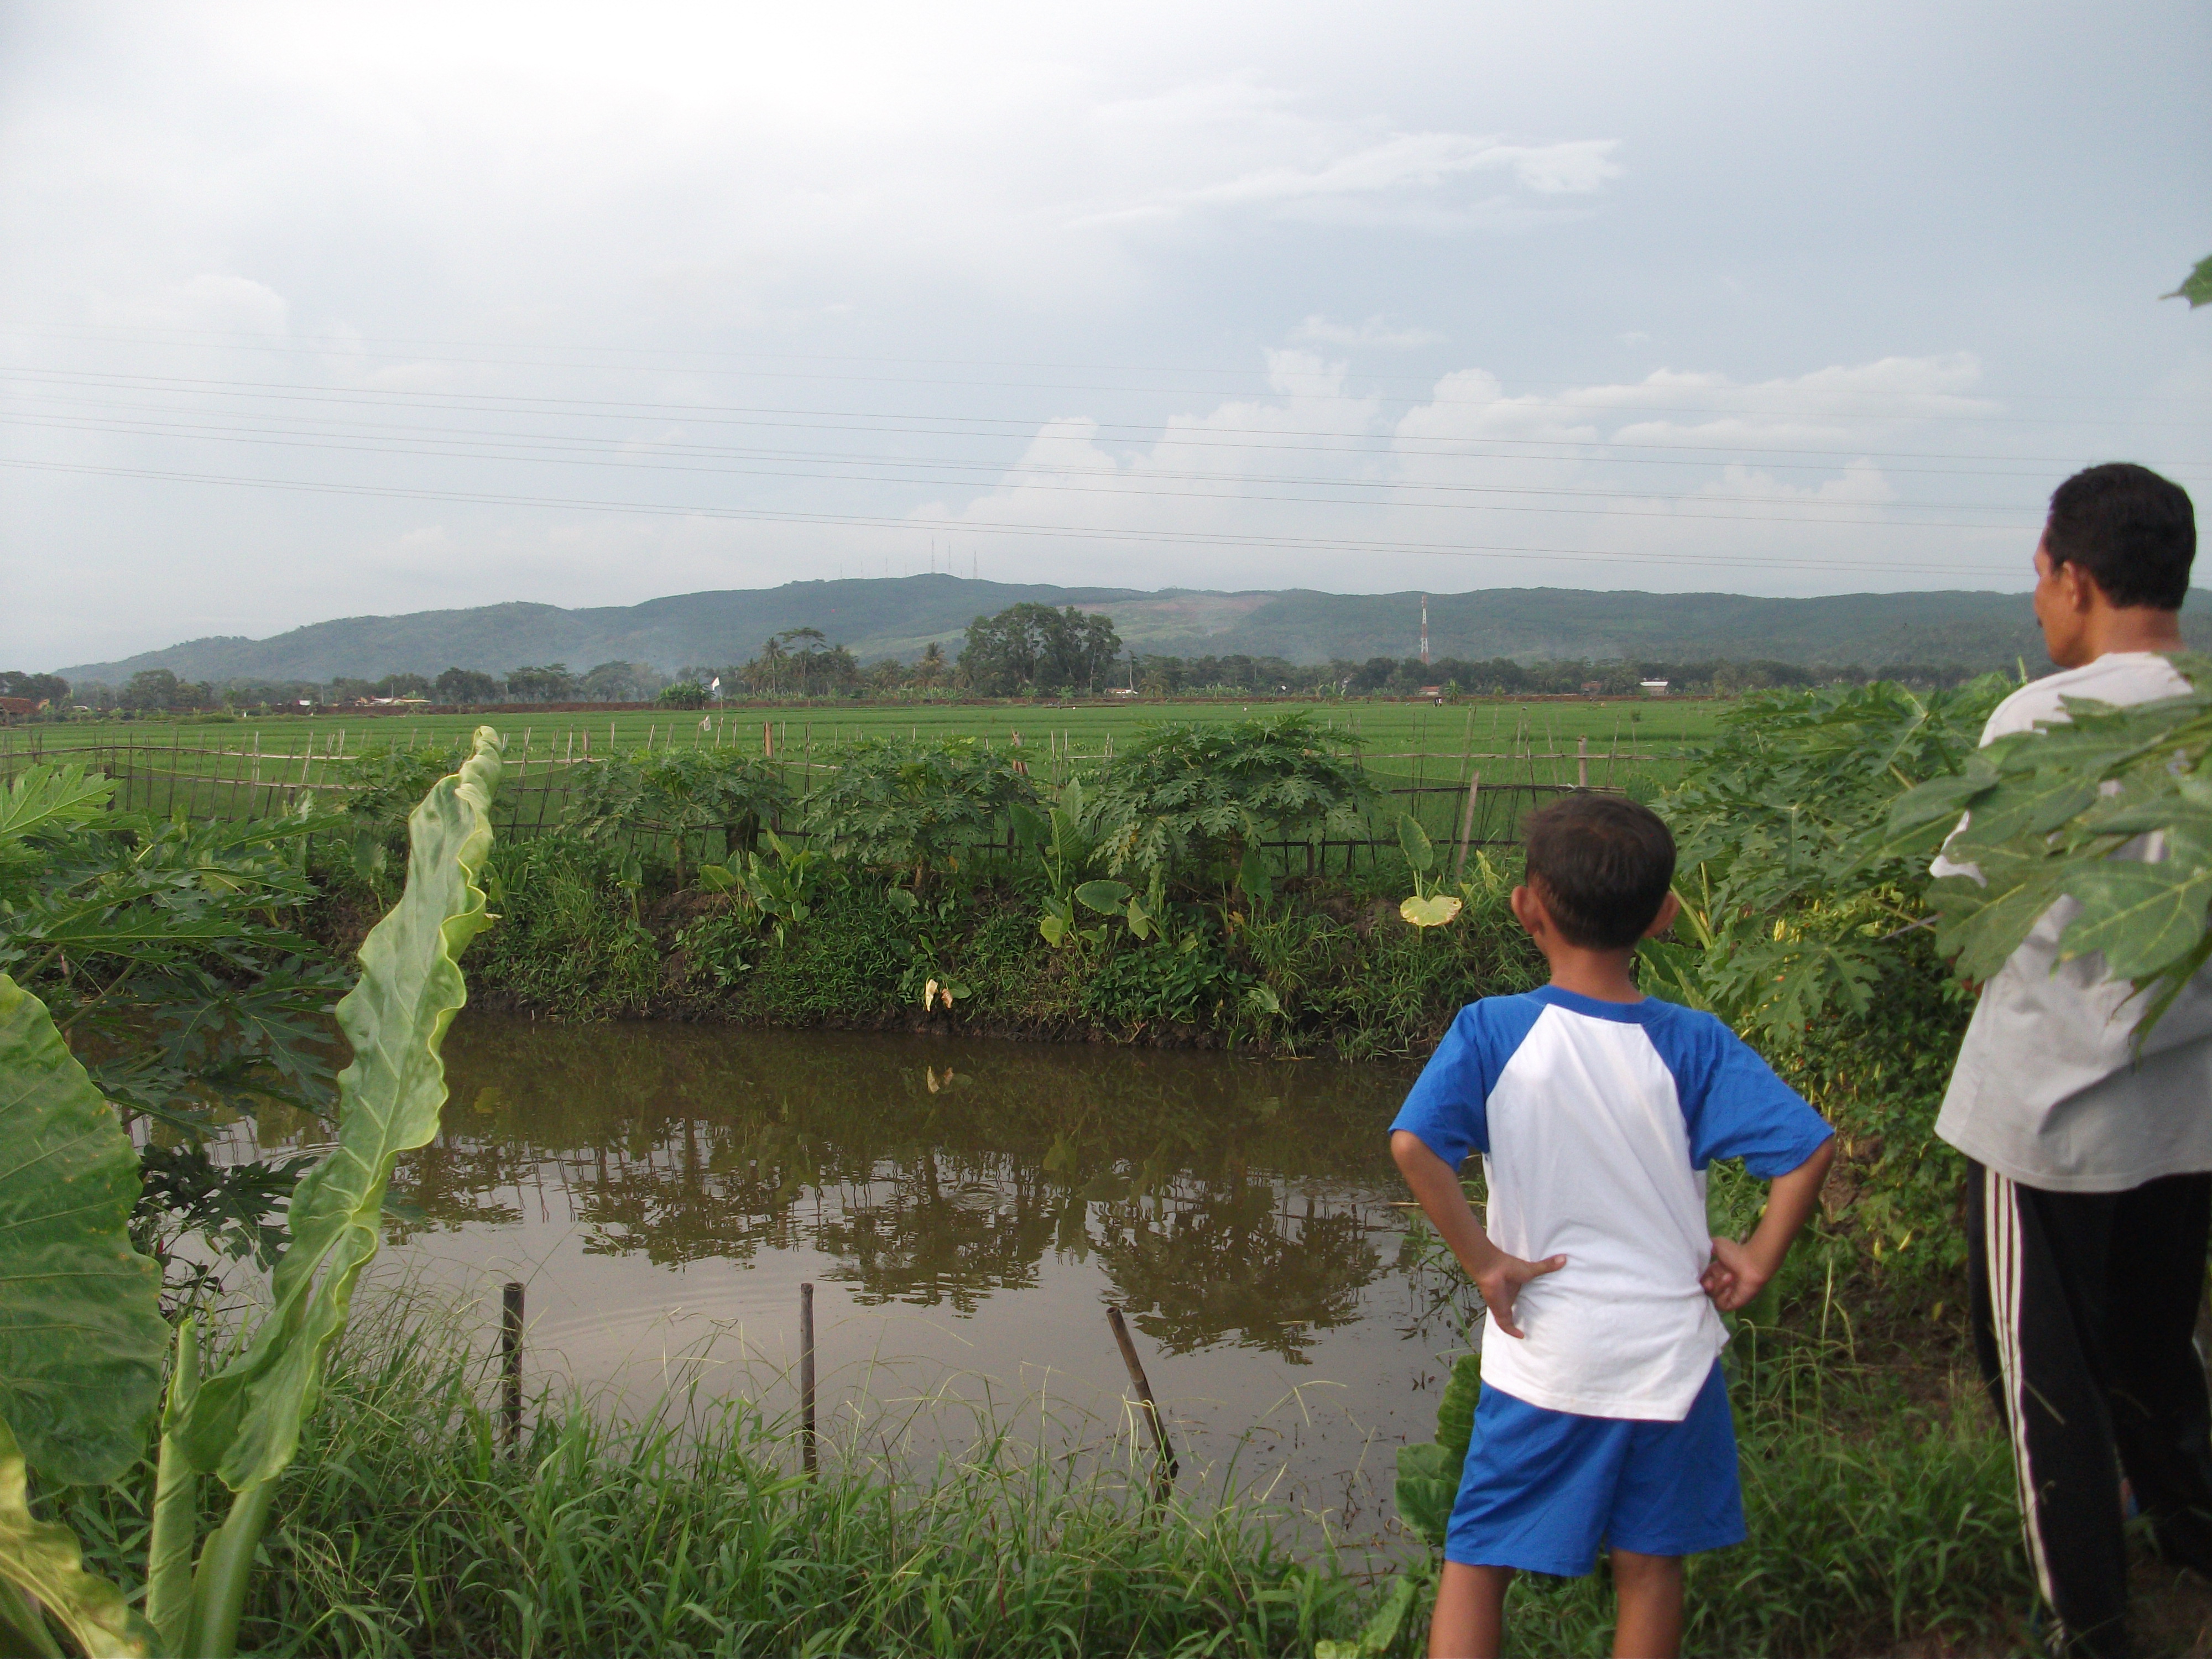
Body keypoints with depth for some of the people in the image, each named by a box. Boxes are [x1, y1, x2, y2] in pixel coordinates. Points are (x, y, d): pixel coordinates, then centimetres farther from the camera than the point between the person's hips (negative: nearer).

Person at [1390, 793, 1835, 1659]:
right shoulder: (1692, 1043, -7)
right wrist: (1756, 1259, -2)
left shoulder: (1490, 1031, -11)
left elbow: (1413, 1144, -24)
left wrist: (1484, 1260, -14)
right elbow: (1808, 1146, -12)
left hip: (1542, 1355, -1)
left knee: (1476, 1562, 12)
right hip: (1670, 1350, 2)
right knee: (1649, 1568, 18)